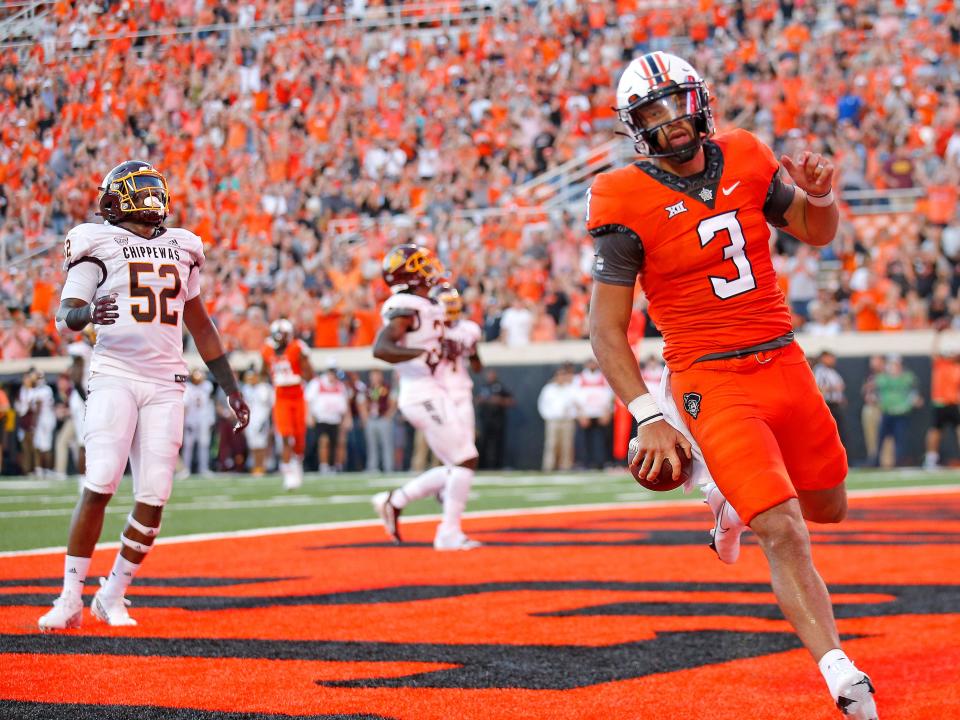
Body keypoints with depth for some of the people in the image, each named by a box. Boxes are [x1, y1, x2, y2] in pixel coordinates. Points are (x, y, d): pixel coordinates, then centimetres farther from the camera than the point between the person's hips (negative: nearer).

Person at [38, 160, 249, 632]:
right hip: (114, 376, -4)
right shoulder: (99, 245, 2)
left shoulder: (180, 249, 17)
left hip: (165, 385, 4)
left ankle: (112, 597, 11)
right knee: (99, 488, -14)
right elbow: (64, 315, -8)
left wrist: (231, 388, 24)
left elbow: (200, 325, 26)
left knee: (153, 499, -4)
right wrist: (86, 314, -32)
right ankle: (70, 599, -5)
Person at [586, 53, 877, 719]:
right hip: (711, 382, -5)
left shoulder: (745, 160, 3)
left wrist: (818, 195, -5)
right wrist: (649, 418, -18)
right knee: (784, 534, -15)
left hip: (784, 364, 6)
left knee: (828, 507, 19)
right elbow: (607, 330, -8)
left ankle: (731, 500, 50)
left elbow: (815, 234, 19)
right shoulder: (629, 203, -10)